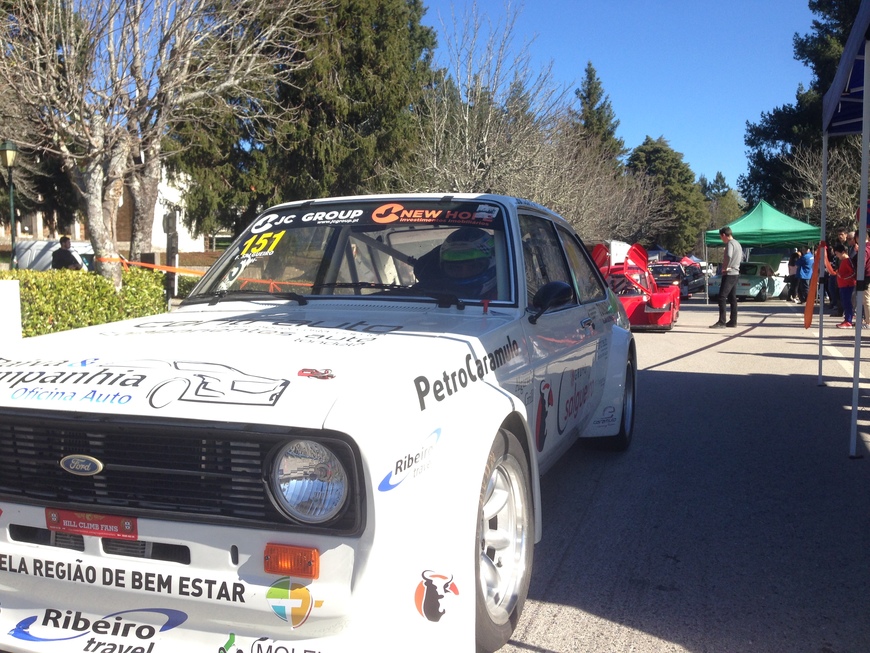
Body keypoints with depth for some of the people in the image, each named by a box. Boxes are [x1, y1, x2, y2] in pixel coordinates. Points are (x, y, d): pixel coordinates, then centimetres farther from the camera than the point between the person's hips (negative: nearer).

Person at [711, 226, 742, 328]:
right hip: (735, 273, 10)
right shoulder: (737, 244, 17)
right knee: (732, 298, 12)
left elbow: (729, 256, -32)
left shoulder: (730, 243, -14)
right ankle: (733, 321, 15)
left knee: (722, 297, -12)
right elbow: (741, 257, 30)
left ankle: (721, 322, -17)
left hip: (729, 274, -10)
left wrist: (725, 267, -18)